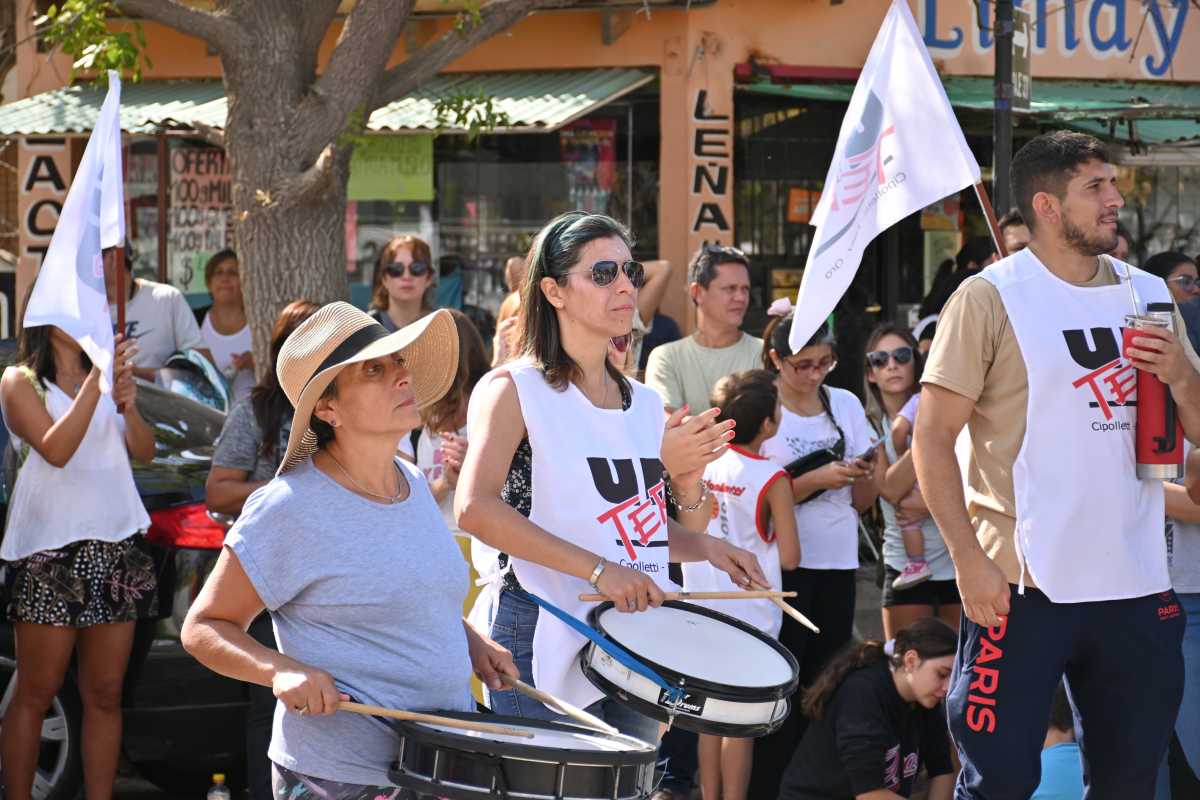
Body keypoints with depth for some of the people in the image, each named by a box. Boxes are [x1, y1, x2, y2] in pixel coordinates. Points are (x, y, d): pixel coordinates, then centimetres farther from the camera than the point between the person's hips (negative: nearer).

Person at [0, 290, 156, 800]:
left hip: (115, 545, 5)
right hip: (48, 553, -5)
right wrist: (95, 382, -20)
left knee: (104, 695, 4)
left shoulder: (106, 375, 15)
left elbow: (144, 452, 10)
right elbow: (55, 449, -15)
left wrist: (129, 407, -9)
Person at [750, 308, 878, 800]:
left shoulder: (846, 405, 8)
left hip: (837, 562, 4)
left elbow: (862, 501, 11)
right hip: (783, 565, -4)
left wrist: (864, 474, -11)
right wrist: (820, 479, -20)